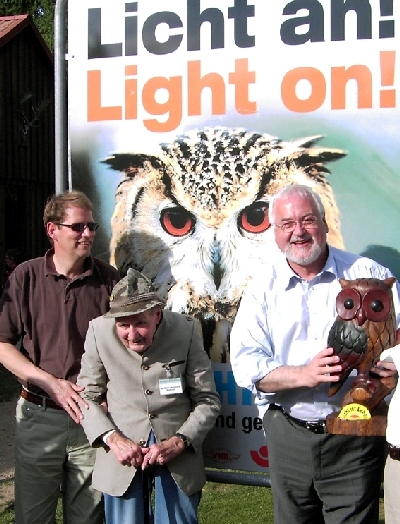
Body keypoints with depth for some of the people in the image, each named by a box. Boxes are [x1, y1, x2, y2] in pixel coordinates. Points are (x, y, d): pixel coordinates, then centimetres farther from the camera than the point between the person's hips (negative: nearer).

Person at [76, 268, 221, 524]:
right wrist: (111, 438, -13)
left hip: (179, 452, 0)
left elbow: (208, 400, -3)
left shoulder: (186, 330, -10)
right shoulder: (99, 331, -8)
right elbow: (87, 396, 2)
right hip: (122, 450, 1)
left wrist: (178, 442, -15)